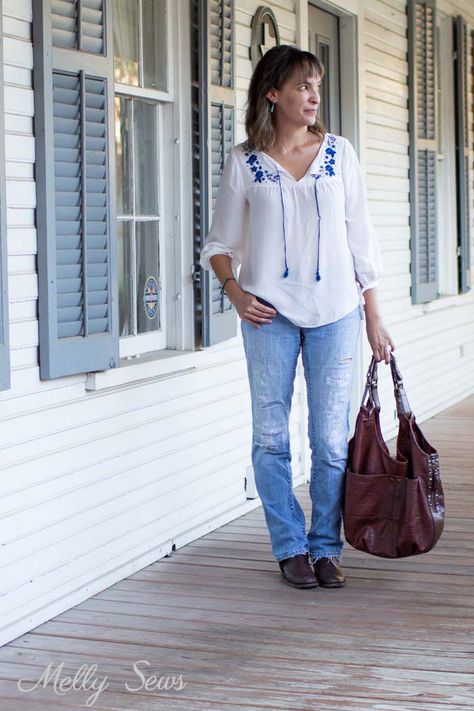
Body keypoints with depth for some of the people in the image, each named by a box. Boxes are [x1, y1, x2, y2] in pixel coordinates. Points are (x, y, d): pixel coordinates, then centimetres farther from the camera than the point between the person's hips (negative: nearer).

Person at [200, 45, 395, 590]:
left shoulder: (338, 153, 6)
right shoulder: (244, 162, 3)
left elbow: (360, 237, 8)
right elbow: (219, 243, 9)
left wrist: (373, 317, 7)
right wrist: (234, 291, -10)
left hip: (335, 310, 1)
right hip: (270, 313, -1)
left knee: (331, 439, 1)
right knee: (271, 436, 2)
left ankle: (325, 547, 14)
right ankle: (290, 548, 15)